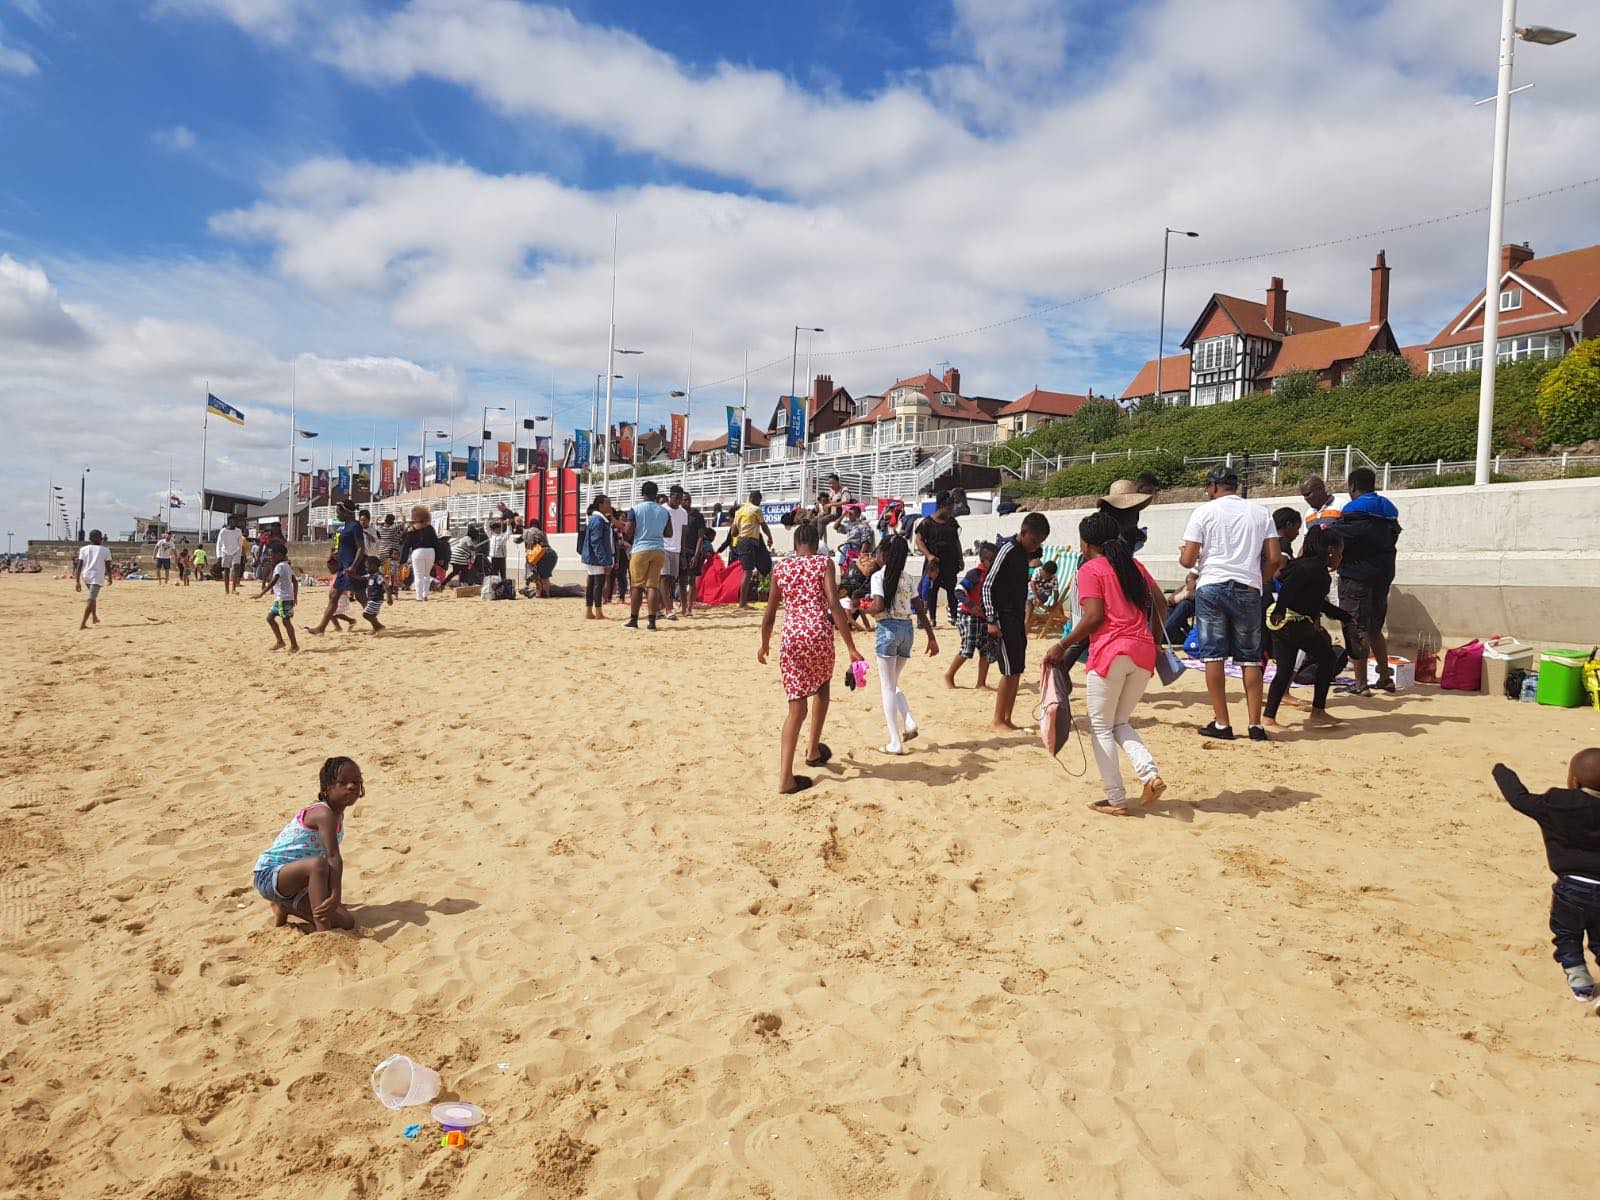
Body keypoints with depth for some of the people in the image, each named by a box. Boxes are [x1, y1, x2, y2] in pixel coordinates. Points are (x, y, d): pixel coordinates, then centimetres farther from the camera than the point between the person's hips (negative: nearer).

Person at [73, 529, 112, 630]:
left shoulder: (84, 549, 8)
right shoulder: (105, 550, 2)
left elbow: (79, 566, 1)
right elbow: (108, 566, 2)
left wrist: (77, 581, 0)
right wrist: (110, 578, 17)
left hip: (86, 575, 4)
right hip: (97, 576, -4)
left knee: (93, 598, 28)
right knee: (91, 599, -10)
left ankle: (94, 617, 38)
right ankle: (82, 624, -20)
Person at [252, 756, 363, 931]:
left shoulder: (336, 814, 7)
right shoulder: (324, 814, -22)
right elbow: (333, 857, -32)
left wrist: (334, 896, 25)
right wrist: (336, 896, -38)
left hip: (293, 880, 10)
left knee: (346, 923, -2)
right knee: (318, 864, -40)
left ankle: (285, 907, 17)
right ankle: (323, 933, -35)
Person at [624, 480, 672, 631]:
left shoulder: (635, 509, -5)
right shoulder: (664, 511, 6)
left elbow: (629, 532, -7)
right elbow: (668, 533, 14)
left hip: (641, 549, -3)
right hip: (659, 550, 3)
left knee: (637, 586, 6)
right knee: (653, 585, 2)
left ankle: (633, 620, 10)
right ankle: (652, 622, -2)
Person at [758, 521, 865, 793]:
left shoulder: (780, 568, 13)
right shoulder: (823, 563, 3)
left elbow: (769, 615, 15)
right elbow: (834, 606, -9)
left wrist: (764, 645, 32)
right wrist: (851, 648, -8)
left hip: (791, 638, 2)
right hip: (819, 636, -2)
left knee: (797, 707, 7)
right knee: (822, 687, 29)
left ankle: (785, 778, -1)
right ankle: (813, 749, 36)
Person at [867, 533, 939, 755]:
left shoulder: (879, 576, -8)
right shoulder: (908, 577, 9)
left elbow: (878, 607, -19)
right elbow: (921, 609, 10)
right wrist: (931, 638, 14)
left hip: (888, 629, -5)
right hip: (907, 629, 5)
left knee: (887, 687, 2)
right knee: (892, 684, 21)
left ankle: (895, 743, 1)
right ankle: (909, 722, 1)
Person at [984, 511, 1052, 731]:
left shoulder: (1025, 553, 13)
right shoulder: (1007, 551, -13)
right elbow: (987, 585, -15)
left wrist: (1024, 620, 19)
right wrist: (992, 620, -18)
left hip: (1017, 620, 9)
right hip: (1004, 619, -9)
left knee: (1017, 671, 8)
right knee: (1010, 670, -8)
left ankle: (1007, 719, 14)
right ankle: (998, 720, 1)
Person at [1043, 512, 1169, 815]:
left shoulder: (1090, 569, -3)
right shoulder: (1134, 565, 16)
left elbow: (1094, 617, -12)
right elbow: (1160, 603, 15)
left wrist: (1062, 646, -5)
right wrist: (1155, 639, 27)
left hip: (1110, 652, -6)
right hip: (1143, 653, 6)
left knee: (1102, 727, 7)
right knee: (1121, 723, 19)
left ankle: (1116, 800, 6)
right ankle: (1151, 773, -3)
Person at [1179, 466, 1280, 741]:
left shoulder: (1204, 512, 0)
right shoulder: (1259, 513, 8)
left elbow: (1188, 560, -4)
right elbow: (1273, 559, 2)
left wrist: (1182, 556, 18)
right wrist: (1257, 582, 16)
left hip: (1212, 587, -2)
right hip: (1248, 589, 3)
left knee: (1213, 656, 2)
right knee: (1250, 659, 8)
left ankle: (1221, 724, 2)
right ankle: (1255, 724, 7)